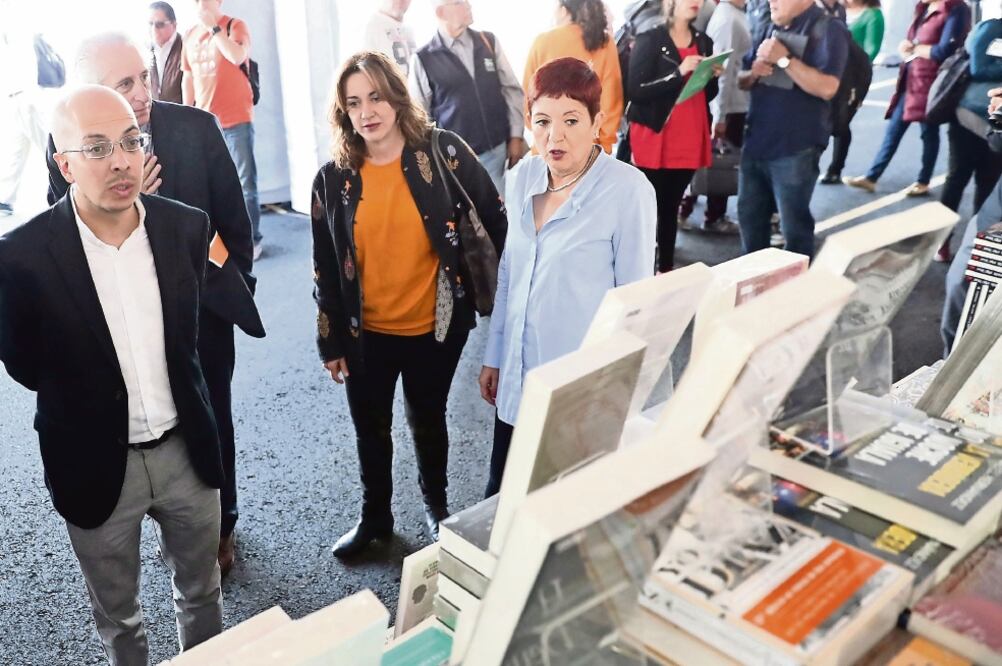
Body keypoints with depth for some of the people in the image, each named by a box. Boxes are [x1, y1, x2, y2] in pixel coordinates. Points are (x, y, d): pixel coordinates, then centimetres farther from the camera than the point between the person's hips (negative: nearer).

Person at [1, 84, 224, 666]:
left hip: (186, 449, 3)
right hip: (96, 465, -2)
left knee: (202, 596, 23)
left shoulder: (187, 227, -9)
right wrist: (85, 399, 6)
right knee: (118, 618, 21)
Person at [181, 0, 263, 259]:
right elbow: (187, 77, 16)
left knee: (244, 182, -3)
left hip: (237, 119, -5)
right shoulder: (190, 35, 11)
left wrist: (214, 27, -14)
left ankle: (252, 238, 3)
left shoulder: (235, 26, -1)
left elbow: (237, 56, -21)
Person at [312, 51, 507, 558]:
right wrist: (330, 341, 1)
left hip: (435, 326, -1)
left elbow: (495, 220, -2)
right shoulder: (332, 179, -6)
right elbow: (324, 268, 0)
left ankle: (436, 506, 44)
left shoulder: (443, 152, -11)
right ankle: (375, 516, 40)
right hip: (365, 333, 2)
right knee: (370, 430, 17)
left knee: (428, 422, 19)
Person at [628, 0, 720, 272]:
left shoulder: (704, 42, 13)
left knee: (671, 208, 11)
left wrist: (713, 76, -3)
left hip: (690, 141, 5)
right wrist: (679, 72, -21)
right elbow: (637, 91, -14)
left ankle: (666, 270, 18)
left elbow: (707, 95, 18)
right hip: (654, 141, -5)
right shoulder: (649, 40, -5)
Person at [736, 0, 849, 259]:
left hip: (794, 150, -7)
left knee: (794, 226, 2)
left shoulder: (827, 29, -9)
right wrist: (754, 73, -6)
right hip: (756, 142, 7)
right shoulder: (771, 29, 13)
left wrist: (784, 59, -21)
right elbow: (742, 81, 17)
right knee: (749, 217, 15)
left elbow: (827, 88, -22)